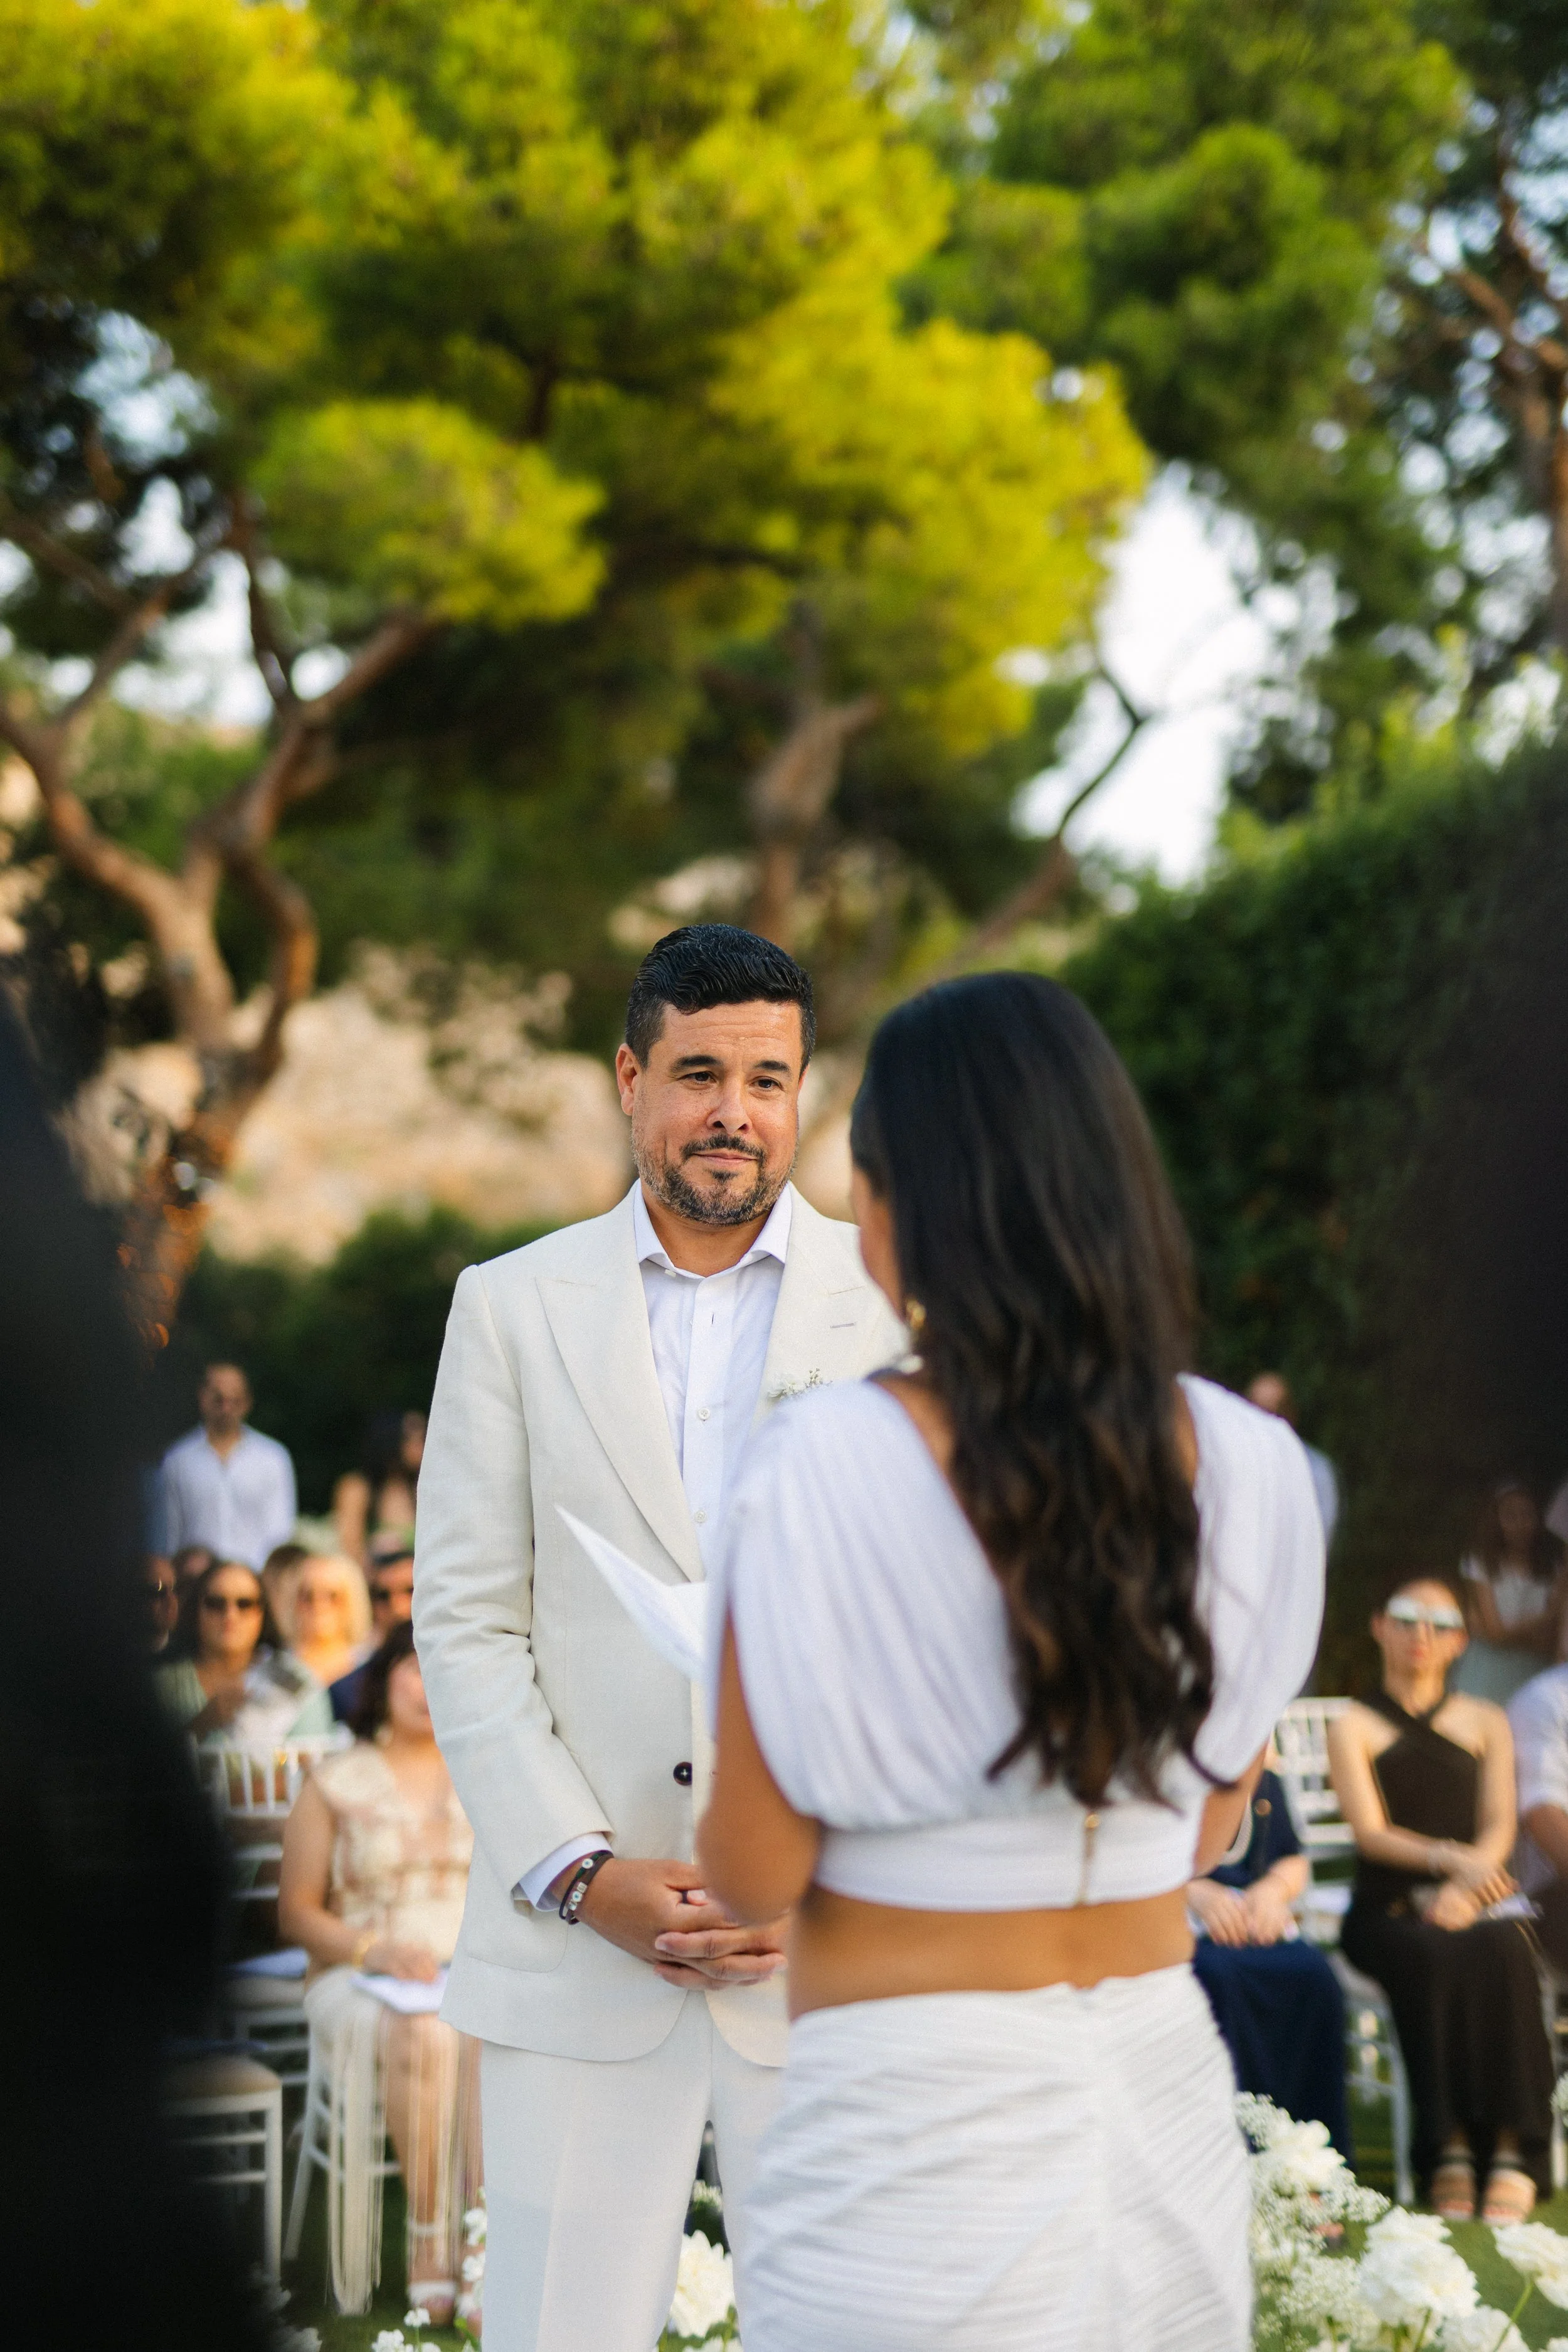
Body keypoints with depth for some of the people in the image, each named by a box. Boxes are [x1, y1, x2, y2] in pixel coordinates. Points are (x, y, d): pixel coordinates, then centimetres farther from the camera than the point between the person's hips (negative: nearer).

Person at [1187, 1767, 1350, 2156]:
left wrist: (1273, 1889, -5)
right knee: (1217, 1973, -38)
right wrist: (1195, 1893, -18)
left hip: (1253, 1922, 4)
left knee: (1313, 1975, -28)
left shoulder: (1265, 1784, 23)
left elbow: (1294, 1862, 19)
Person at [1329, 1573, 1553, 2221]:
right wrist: (1450, 1859, -21)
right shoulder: (1354, 1728, 10)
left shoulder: (1485, 1722, 18)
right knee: (1434, 1960, -36)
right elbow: (1371, 1832, -3)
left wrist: (1465, 1888, -15)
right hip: (1391, 1907, -1)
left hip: (1479, 1900, 1)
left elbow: (1499, 1827, 6)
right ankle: (1450, 2147, -38)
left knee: (1499, 1951, -34)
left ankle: (1513, 2151, -37)